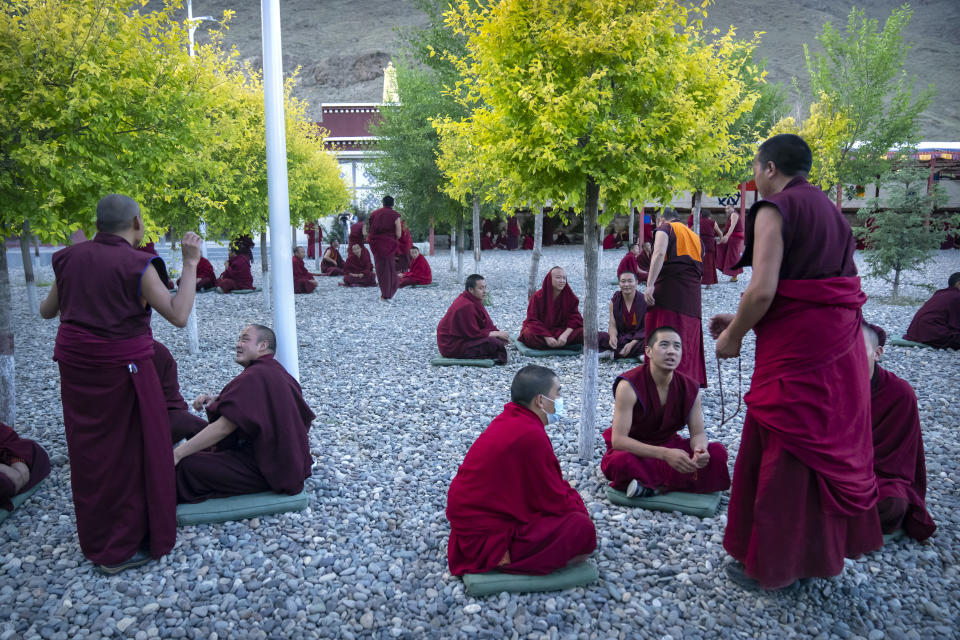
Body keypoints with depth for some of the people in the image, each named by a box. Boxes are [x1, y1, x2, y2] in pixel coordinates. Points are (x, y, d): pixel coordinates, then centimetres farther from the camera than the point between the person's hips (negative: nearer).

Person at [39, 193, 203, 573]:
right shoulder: (136, 265, -14)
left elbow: (47, 311, 15)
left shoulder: (71, 257, 4)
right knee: (128, 450, 7)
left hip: (75, 364, 6)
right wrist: (190, 264, -12)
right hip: (122, 367, -6)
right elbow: (179, 316, -16)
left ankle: (94, 539, 34)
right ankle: (121, 549, 16)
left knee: (89, 450, 17)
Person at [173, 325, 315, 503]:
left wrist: (177, 454, -18)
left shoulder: (255, 377, -21)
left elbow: (224, 427, -24)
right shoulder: (276, 371, 10)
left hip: (269, 472, -11)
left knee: (187, 466, -12)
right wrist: (216, 399, 4)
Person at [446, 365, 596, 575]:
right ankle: (500, 558, -5)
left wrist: (573, 500, 12)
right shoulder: (530, 436, -24)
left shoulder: (510, 417, 6)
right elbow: (554, 500, -13)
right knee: (582, 529, -15)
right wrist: (580, 509, 4)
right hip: (484, 537, -10)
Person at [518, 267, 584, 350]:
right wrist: (547, 337, -26)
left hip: (562, 330, 2)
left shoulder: (570, 297, -3)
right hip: (541, 330, -1)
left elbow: (575, 318, -8)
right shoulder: (538, 297, -10)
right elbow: (533, 320, -13)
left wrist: (565, 335, -26)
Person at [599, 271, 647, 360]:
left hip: (638, 338, -2)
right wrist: (613, 336, -27)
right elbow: (612, 325, -1)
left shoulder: (644, 301, -6)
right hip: (621, 338, 2)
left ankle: (615, 353, -29)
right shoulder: (614, 301, 3)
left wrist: (632, 343, -24)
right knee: (598, 337, -24)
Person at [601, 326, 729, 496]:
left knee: (717, 452, -17)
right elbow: (618, 440, -28)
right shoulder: (629, 385, -23)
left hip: (668, 447, 6)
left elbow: (698, 433, -2)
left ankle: (652, 486, -19)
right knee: (620, 461, -39)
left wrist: (700, 449, -30)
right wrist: (665, 454, -40)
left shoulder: (690, 388, -7)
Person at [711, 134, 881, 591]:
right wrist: (741, 321, 15)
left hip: (796, 349, -9)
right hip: (839, 343, 9)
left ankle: (772, 565, 18)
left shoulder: (774, 208, -11)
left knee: (782, 455, 3)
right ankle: (820, 551, 33)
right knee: (829, 447, 17)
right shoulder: (827, 210, 15)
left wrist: (733, 336, -6)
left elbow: (762, 290, -22)